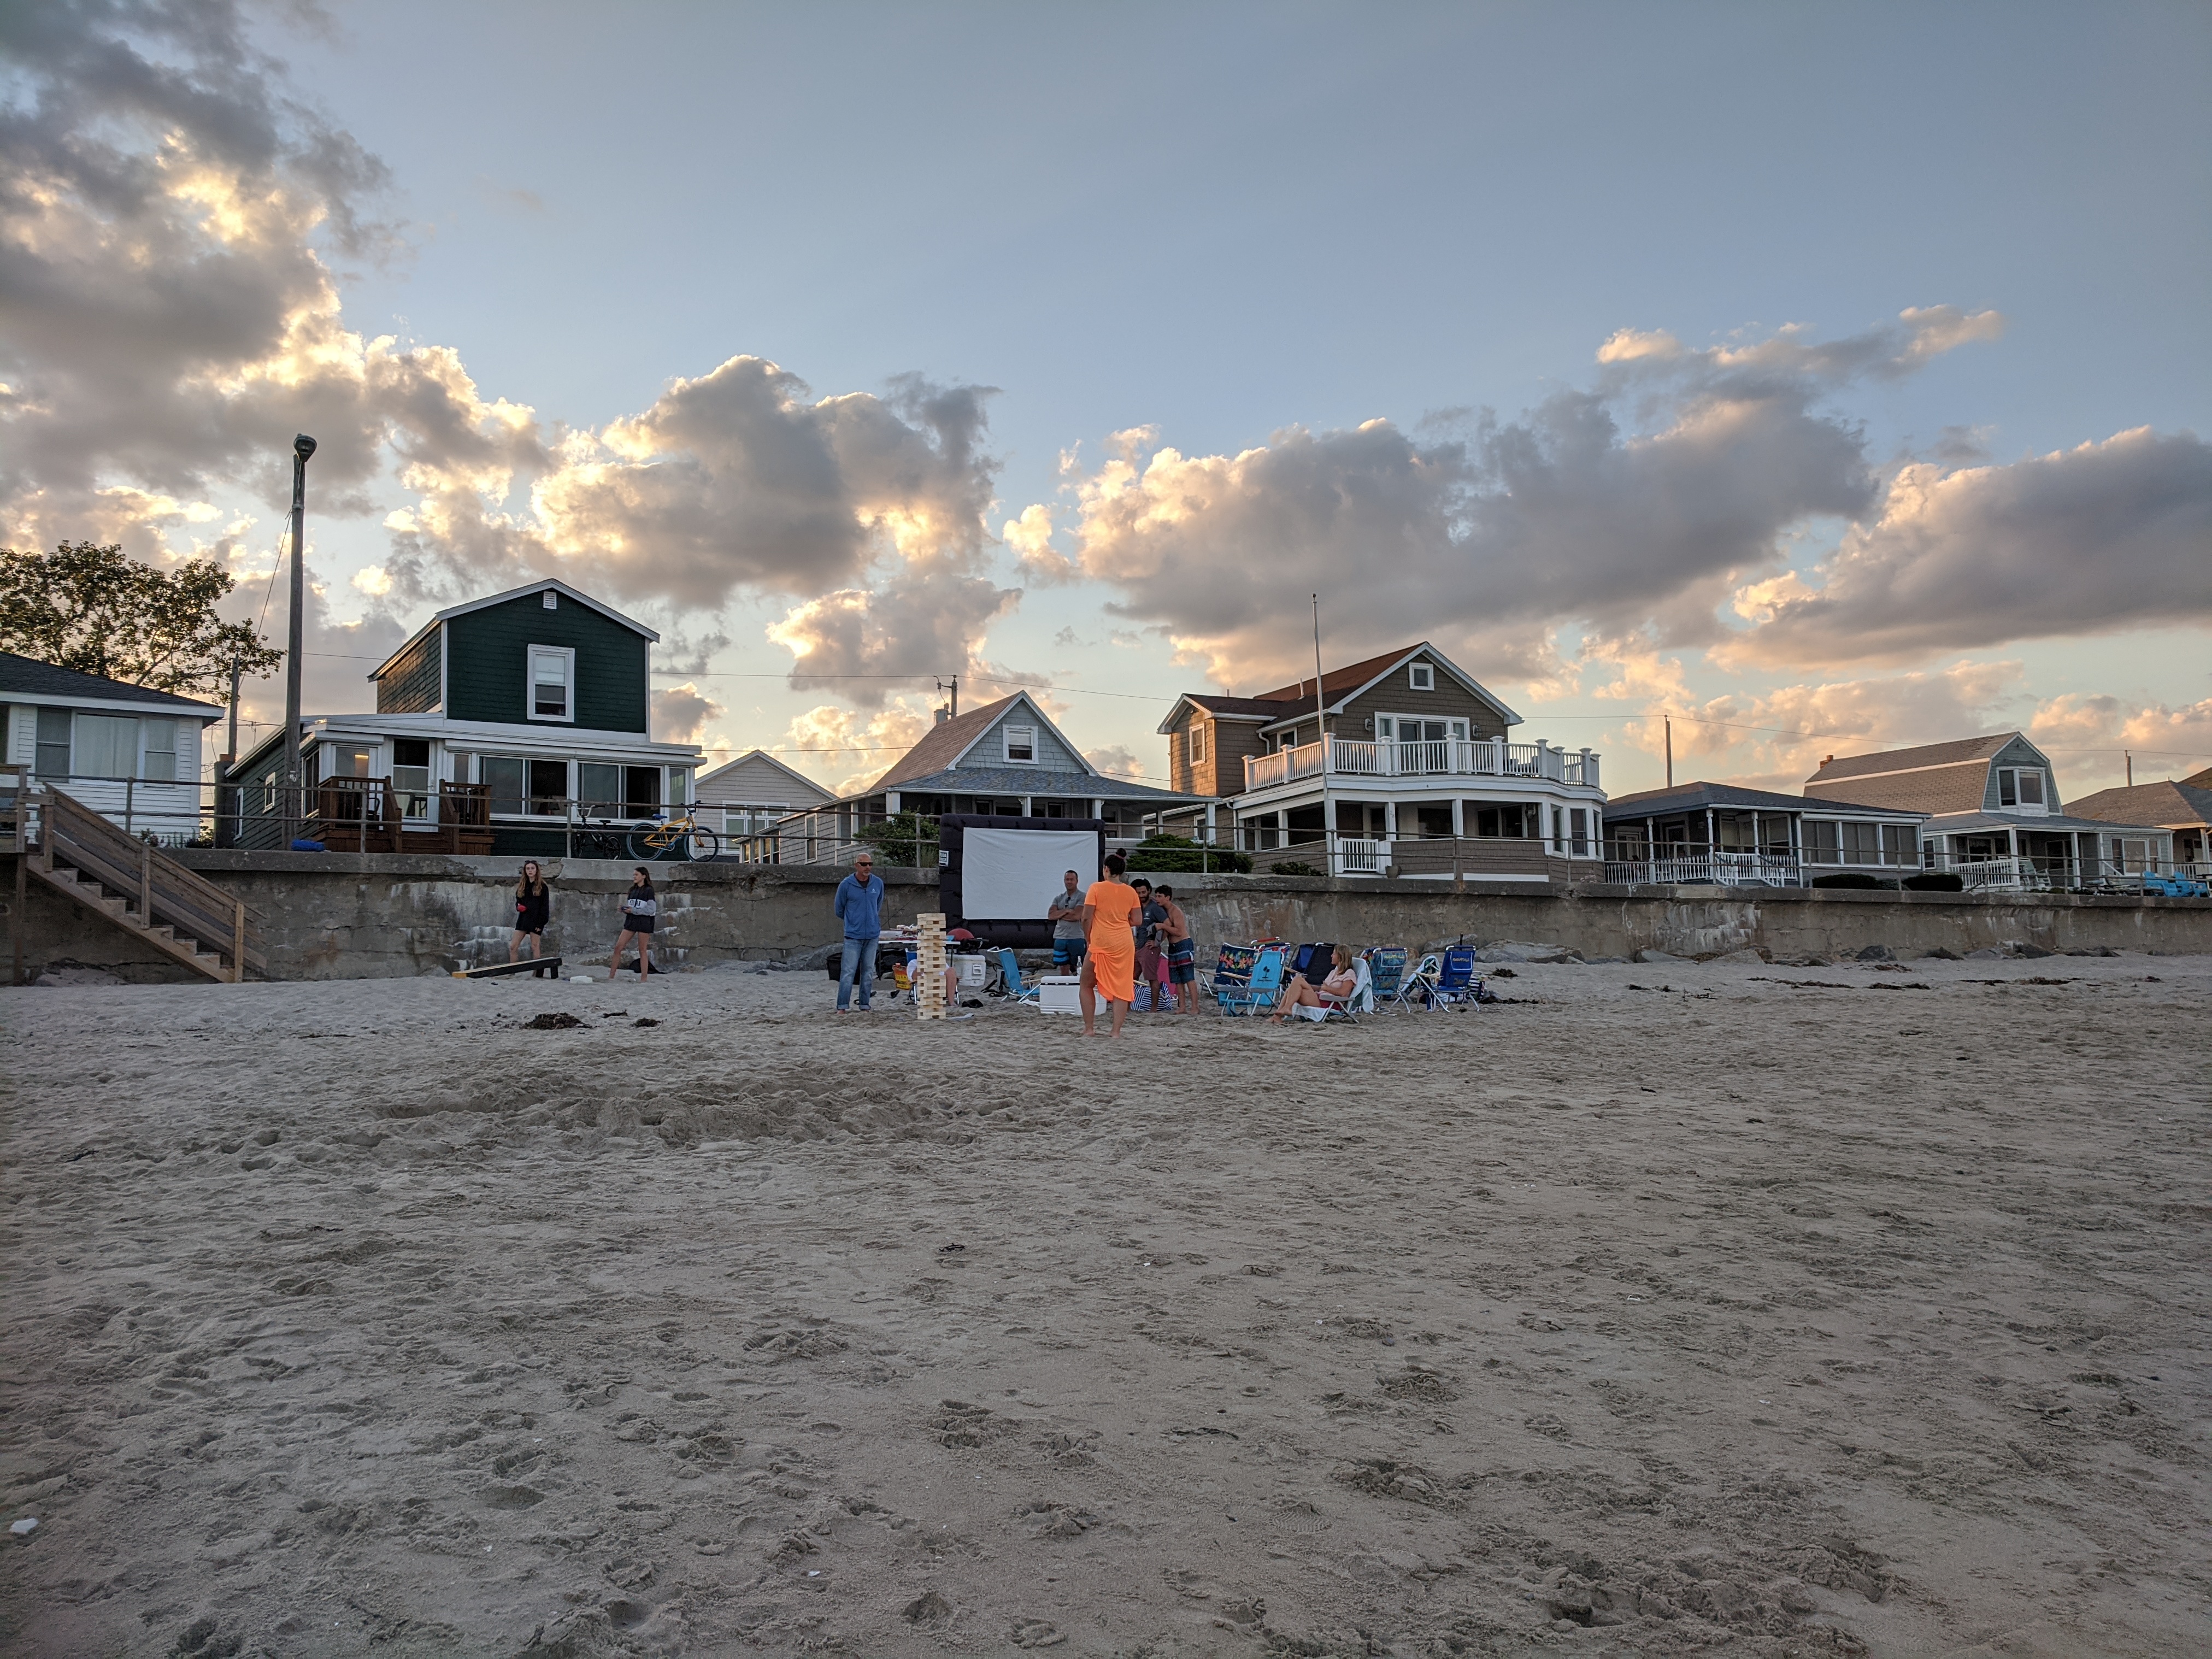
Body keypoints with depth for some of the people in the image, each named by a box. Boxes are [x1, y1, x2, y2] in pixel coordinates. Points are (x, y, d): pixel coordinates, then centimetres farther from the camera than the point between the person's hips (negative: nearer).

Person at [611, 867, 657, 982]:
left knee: (642, 950, -2)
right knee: (618, 947, -1)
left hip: (644, 922, -6)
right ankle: (611, 977, 3)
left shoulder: (649, 891, -6)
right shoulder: (632, 890, 14)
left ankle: (643, 980, 4)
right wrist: (625, 910, -1)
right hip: (631, 921, 6)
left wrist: (634, 911, -16)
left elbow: (652, 910, -12)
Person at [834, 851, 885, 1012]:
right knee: (848, 972, -7)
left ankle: (865, 1006, 13)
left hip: (873, 935, 3)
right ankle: (843, 1006, -2)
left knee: (868, 972, 7)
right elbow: (839, 910, 8)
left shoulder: (878, 883, 3)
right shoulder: (846, 885, -6)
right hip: (853, 935, -3)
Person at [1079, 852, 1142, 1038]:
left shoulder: (1096, 888, -6)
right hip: (1125, 944, 3)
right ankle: (1116, 1031, 1)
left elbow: (1086, 918, -8)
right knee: (1121, 988, 5)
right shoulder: (1131, 892, 4)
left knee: (1087, 986, 12)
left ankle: (1089, 1028, 8)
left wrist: (1088, 939, 5)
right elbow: (1135, 921, 6)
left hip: (1101, 944, -3)